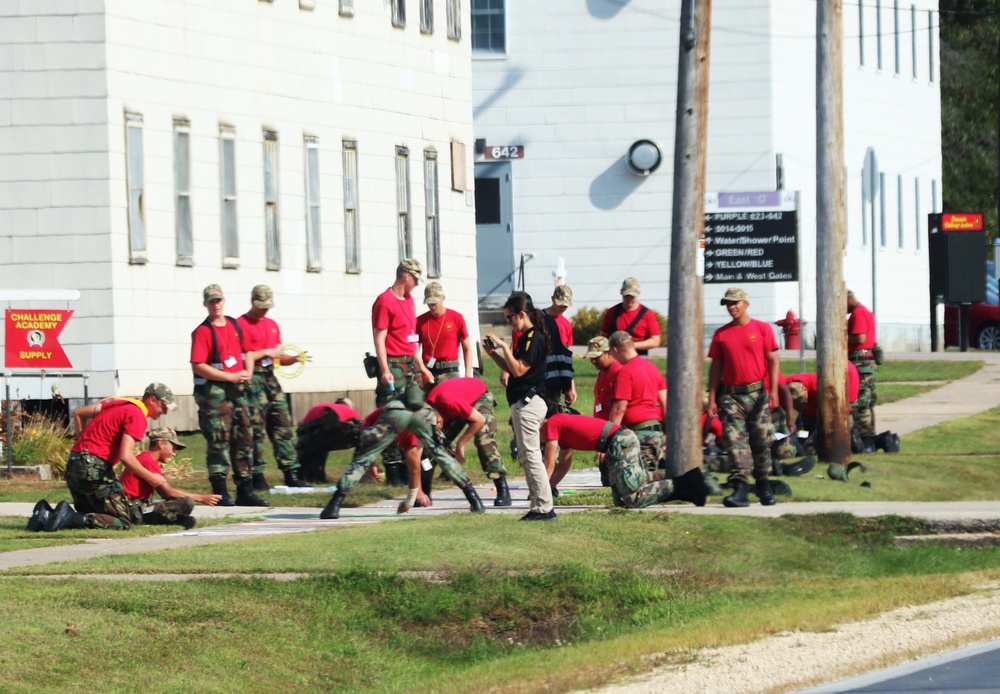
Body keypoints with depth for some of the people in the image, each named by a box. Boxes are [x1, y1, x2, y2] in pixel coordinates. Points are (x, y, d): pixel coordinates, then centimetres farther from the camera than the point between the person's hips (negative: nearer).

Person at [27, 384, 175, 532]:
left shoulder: (118, 403, 19)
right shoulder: (137, 415, -7)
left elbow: (78, 413, 25)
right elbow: (125, 456, -17)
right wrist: (150, 478, -5)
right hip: (95, 468, -9)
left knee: (89, 518, 19)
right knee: (123, 522, -8)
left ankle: (46, 513, -1)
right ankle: (70, 517, -22)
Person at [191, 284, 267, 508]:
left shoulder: (235, 325, 12)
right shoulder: (203, 331, -8)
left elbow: (246, 352, 22)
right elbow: (198, 366, -15)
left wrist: (248, 372, 1)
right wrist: (231, 377, -17)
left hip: (238, 389, 7)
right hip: (214, 391, -7)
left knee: (244, 439, 7)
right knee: (219, 441, -7)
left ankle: (245, 491, 13)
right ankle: (220, 492, -5)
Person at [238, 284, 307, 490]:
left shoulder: (272, 325, 19)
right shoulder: (241, 325, -6)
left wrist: (294, 358, 6)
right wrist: (265, 352, -14)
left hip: (270, 377, 7)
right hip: (252, 379, -7)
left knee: (283, 425, 3)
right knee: (256, 428, -6)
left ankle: (291, 474, 4)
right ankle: (257, 477, -2)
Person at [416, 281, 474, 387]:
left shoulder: (457, 318, 2)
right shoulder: (420, 321, 7)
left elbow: (467, 348, 6)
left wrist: (468, 374, -2)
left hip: (450, 373, -2)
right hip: (427, 373, 2)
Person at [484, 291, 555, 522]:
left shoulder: (534, 338, -14)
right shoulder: (526, 338, 16)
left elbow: (518, 370, -20)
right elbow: (511, 370, 20)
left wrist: (504, 347, -16)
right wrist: (493, 353, 10)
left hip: (528, 403, -11)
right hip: (523, 403, 11)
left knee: (531, 456, -10)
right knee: (525, 457, 12)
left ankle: (545, 508, -10)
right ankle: (539, 506, 14)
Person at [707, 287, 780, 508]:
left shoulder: (762, 329, 3)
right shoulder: (721, 334, 9)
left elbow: (772, 360, 2)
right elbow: (716, 367, 10)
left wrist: (773, 390, -7)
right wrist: (712, 399, 5)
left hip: (757, 393, -1)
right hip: (731, 395, 1)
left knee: (761, 440, 3)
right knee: (735, 440, -9)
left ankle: (763, 486, 16)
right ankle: (741, 487, -15)